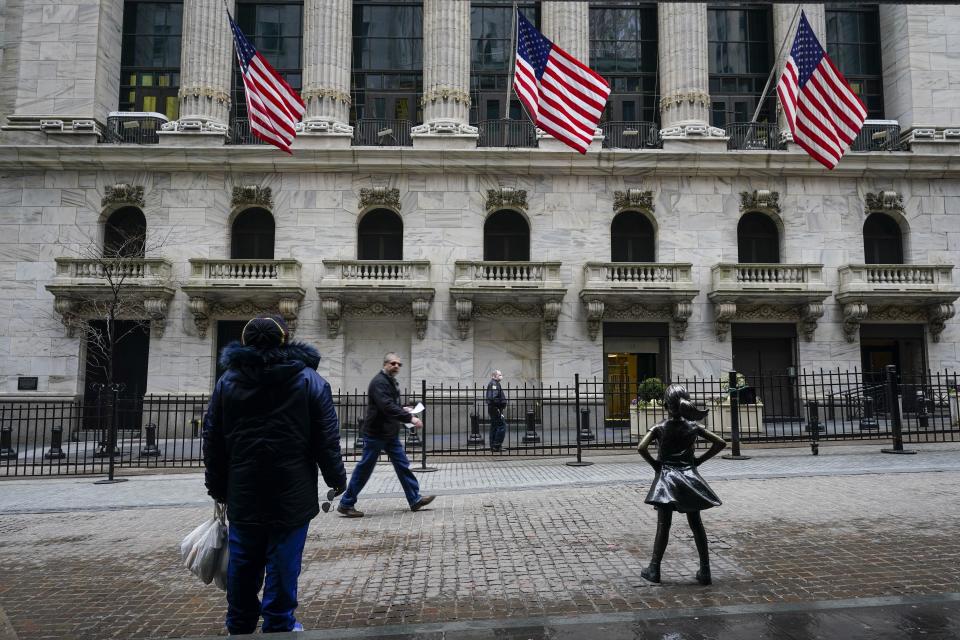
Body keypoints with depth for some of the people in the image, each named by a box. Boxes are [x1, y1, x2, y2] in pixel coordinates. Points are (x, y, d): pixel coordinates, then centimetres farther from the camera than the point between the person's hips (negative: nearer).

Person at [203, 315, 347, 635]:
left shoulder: (227, 381, 3)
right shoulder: (311, 381, -5)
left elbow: (212, 441, 6)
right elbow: (327, 440, -6)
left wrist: (218, 487, 16)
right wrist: (337, 478, 8)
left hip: (243, 494, 3)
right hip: (292, 494, -3)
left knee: (243, 564, 16)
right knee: (282, 564, 7)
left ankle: (240, 627, 31)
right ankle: (278, 627, 16)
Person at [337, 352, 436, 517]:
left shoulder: (392, 382, 14)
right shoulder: (379, 382, -18)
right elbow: (387, 407, -30)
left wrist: (403, 409, 7)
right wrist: (410, 418, -32)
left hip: (391, 434, 9)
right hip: (376, 434, -9)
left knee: (403, 466, 8)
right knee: (364, 469, 0)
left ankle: (415, 500, 14)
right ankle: (346, 503, 12)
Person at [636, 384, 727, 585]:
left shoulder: (659, 428, -8)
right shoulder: (693, 427, 0)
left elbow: (641, 448, -20)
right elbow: (720, 443, 2)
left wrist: (654, 463, -5)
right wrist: (699, 460, 5)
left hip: (666, 478, -2)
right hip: (689, 476, 2)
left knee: (663, 526, 3)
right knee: (696, 525, 9)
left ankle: (654, 569, 9)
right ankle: (705, 570, 14)